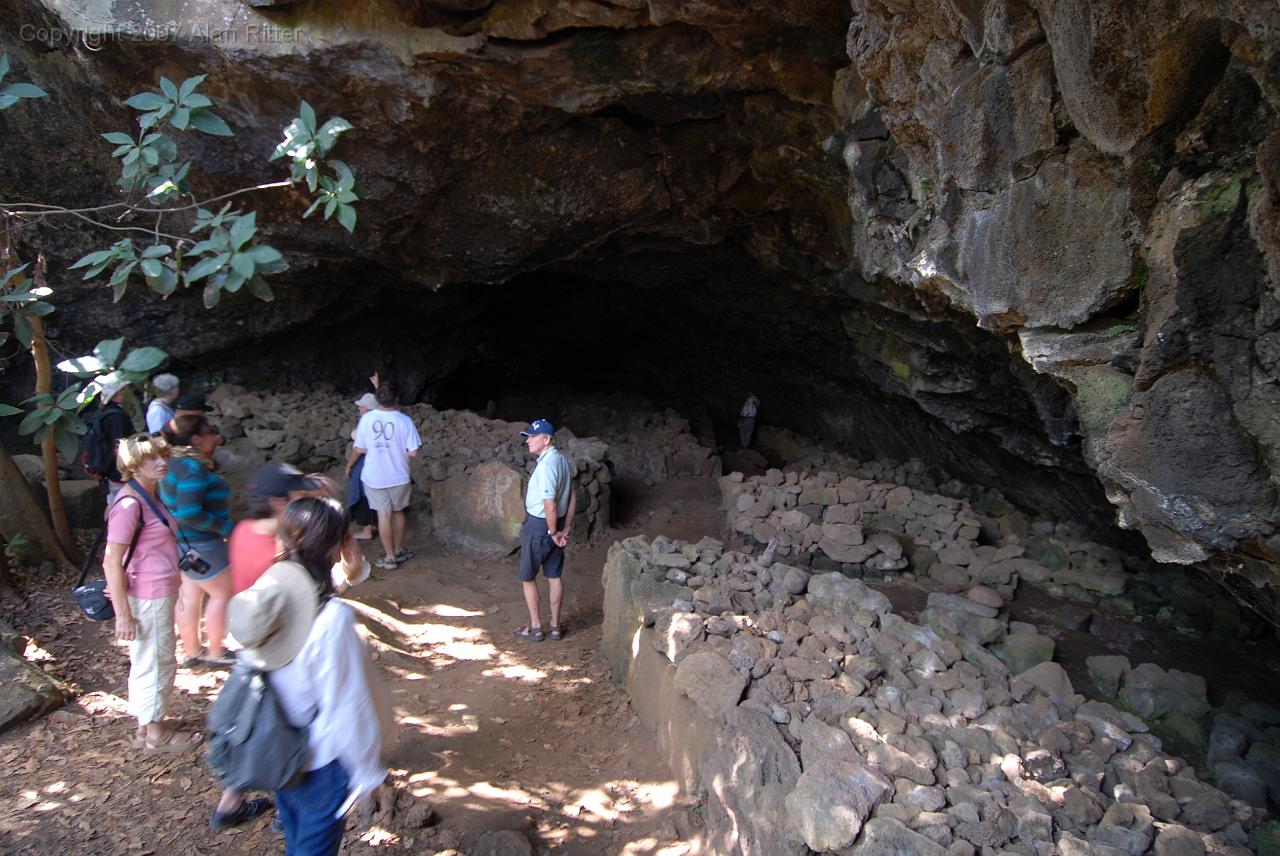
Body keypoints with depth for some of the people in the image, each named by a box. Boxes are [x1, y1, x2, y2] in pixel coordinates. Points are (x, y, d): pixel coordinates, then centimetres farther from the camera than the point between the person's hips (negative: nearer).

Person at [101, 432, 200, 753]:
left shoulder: (149, 496, 7)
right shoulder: (129, 504, -21)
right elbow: (112, 562, -22)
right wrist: (123, 614, -21)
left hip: (161, 593, 9)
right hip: (149, 597, -9)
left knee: (149, 662, 20)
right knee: (156, 663, 5)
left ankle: (146, 728, 35)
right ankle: (156, 735, 21)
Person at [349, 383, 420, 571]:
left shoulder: (366, 419, -11)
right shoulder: (404, 421, -13)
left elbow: (359, 449, -5)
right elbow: (413, 452, -13)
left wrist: (349, 465, 14)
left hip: (374, 477, 0)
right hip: (398, 476, 0)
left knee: (384, 515, 7)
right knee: (398, 512, 18)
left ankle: (390, 558, 13)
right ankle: (399, 551, 30)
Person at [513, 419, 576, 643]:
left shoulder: (546, 465, -25)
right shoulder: (562, 459, 4)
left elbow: (550, 507, -27)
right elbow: (573, 495, 11)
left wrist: (553, 532, -13)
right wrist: (566, 527, 11)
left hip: (539, 525, -8)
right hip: (556, 523, 8)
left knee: (528, 577, 9)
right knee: (554, 576, 15)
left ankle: (535, 628, 17)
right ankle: (555, 626, 24)